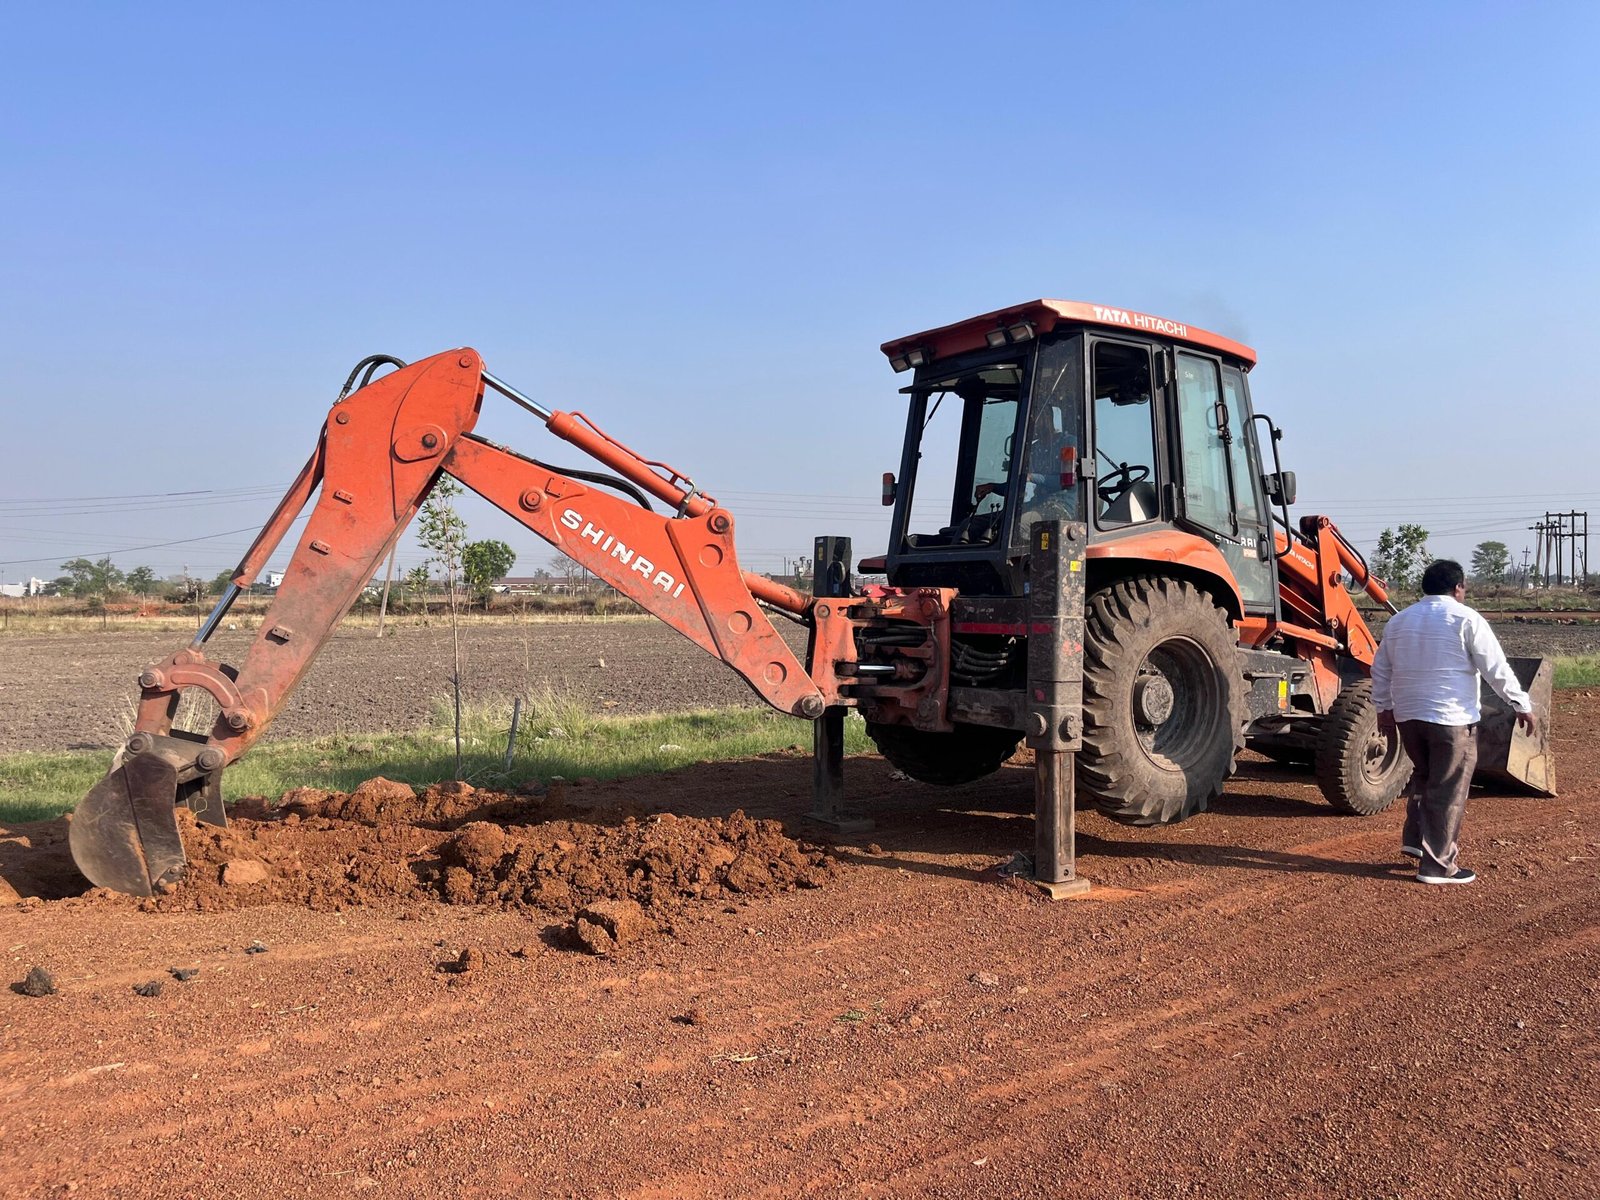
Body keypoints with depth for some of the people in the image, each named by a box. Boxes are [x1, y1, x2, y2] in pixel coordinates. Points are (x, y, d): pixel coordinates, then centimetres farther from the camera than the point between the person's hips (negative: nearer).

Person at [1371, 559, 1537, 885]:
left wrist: (1383, 707, 24)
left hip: (1407, 715, 6)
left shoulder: (1398, 621, 11)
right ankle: (1436, 864, 3)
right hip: (1452, 719, -6)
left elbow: (1380, 669, 16)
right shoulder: (1466, 619, -7)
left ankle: (1415, 840, 21)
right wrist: (1521, 705, 0)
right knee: (1448, 791, 1)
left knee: (1424, 777, 24)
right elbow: (1496, 668, -8)